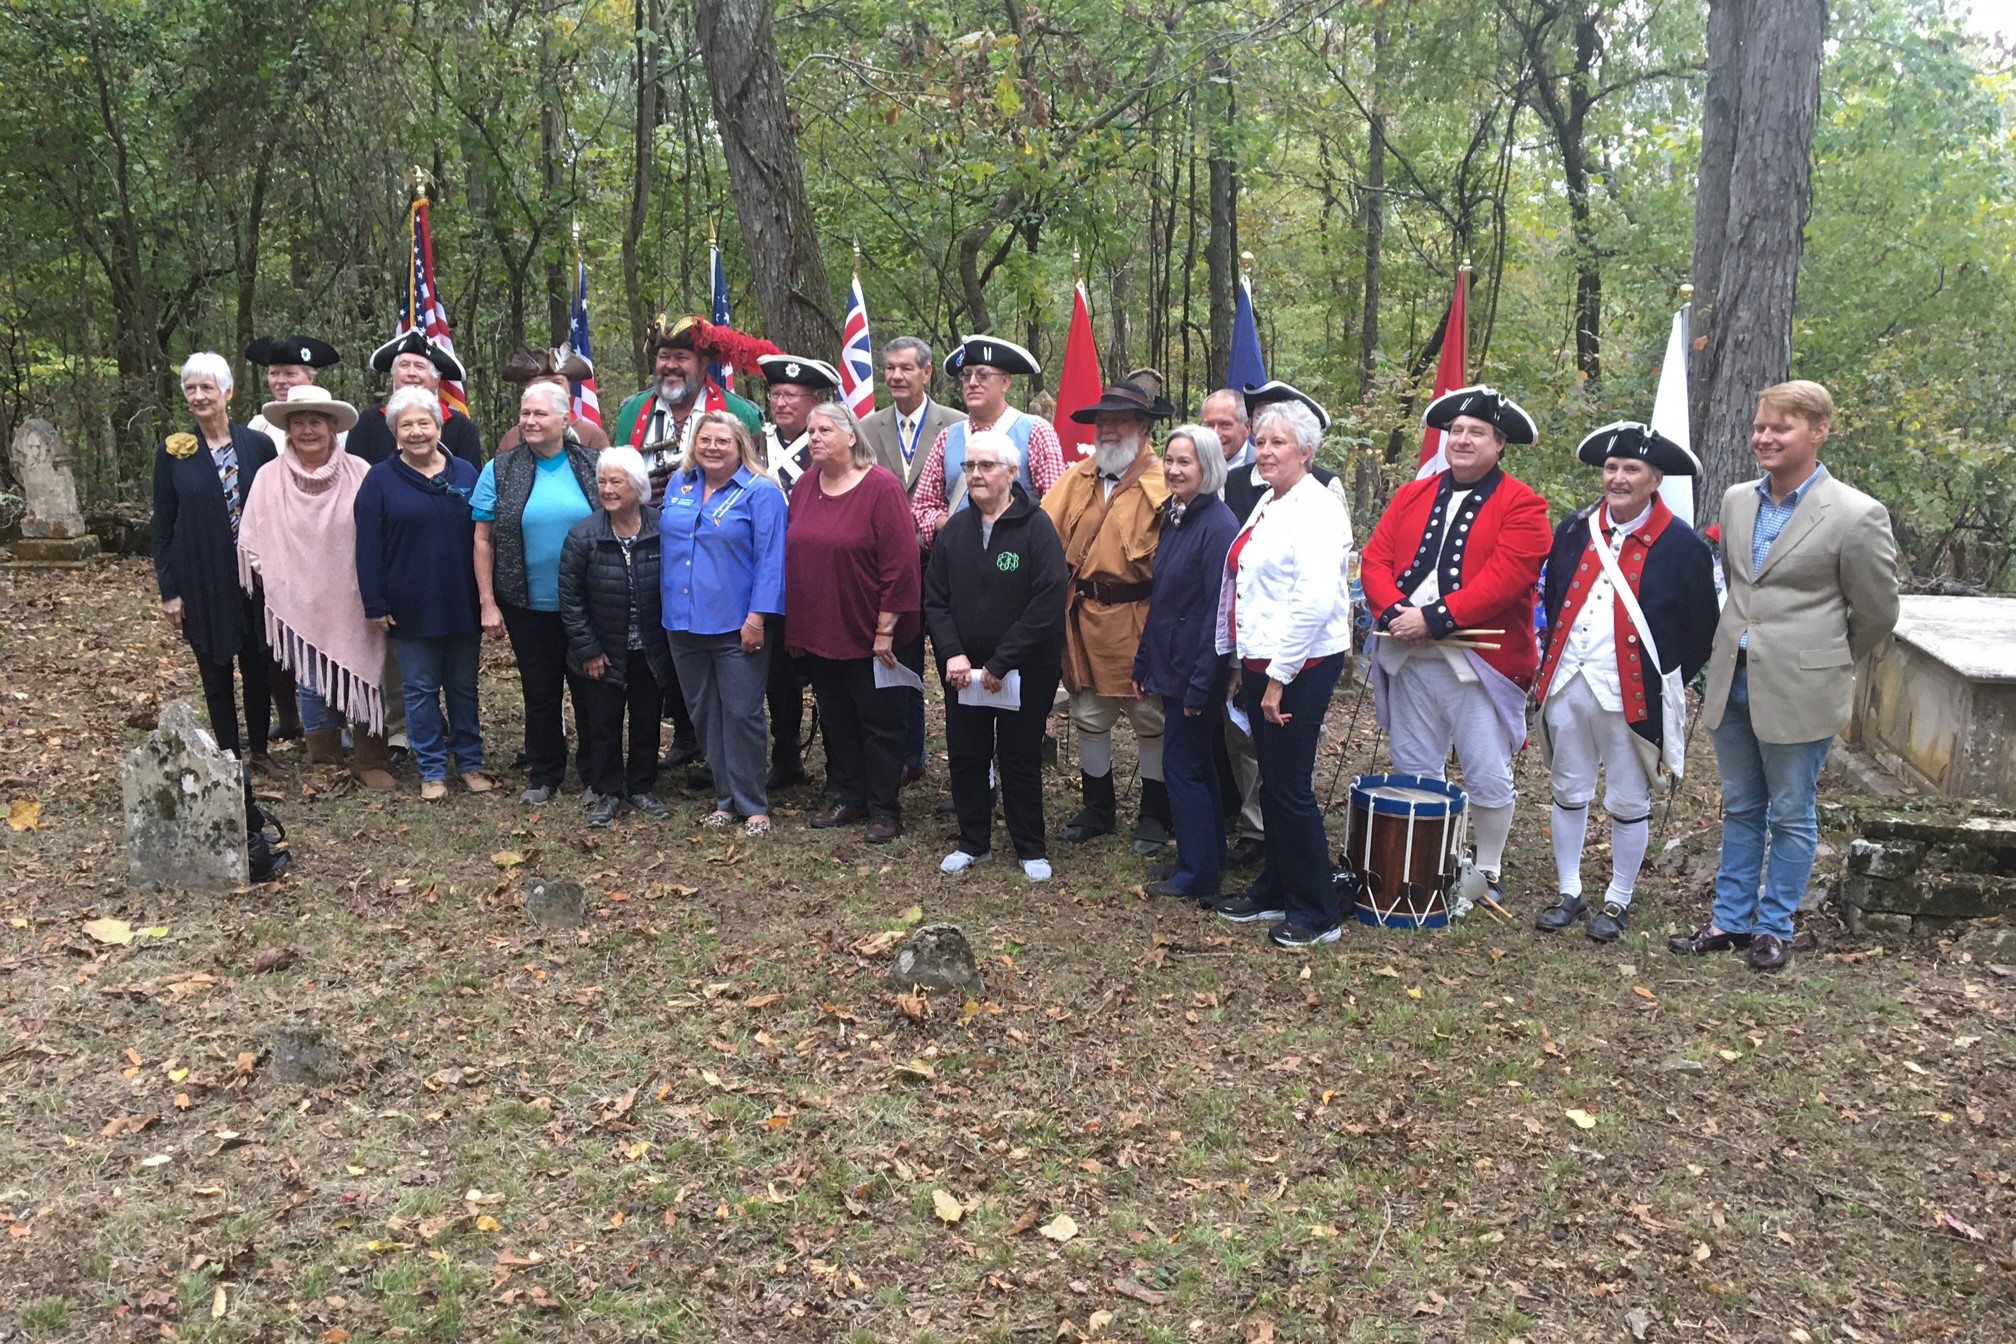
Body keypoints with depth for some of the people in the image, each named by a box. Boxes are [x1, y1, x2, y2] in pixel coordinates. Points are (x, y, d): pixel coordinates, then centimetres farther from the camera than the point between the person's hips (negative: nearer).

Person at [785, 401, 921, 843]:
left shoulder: (881, 487, -13)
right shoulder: (805, 485, 6)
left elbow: (900, 562, -16)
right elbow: (791, 553, 12)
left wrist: (885, 628, -17)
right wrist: (795, 622, 9)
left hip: (867, 635, -6)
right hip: (819, 631, 6)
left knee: (879, 723, 5)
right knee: (836, 719, 16)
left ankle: (885, 810, 16)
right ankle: (849, 799, 29)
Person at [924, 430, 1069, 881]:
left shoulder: (1036, 527, -12)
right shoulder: (955, 529, 4)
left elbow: (1049, 602, -18)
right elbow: (935, 598, 6)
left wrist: (1000, 663, -19)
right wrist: (952, 654, -10)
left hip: (1024, 671, -4)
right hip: (963, 670, 5)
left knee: (1020, 760, 6)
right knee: (965, 756, 11)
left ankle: (1031, 849, 22)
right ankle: (973, 843, 28)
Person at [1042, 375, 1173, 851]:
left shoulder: (1163, 485, -9)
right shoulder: (1077, 477, 9)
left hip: (1138, 618, -5)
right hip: (1085, 616, 5)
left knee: (1150, 718, 7)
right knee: (1089, 717, 14)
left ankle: (1154, 816, 22)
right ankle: (1097, 809, 30)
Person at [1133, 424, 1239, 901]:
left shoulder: (1218, 525, -17)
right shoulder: (1173, 517, 10)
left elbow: (1218, 611, -20)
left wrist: (1200, 684, -21)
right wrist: (1143, 664, 15)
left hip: (1196, 671, -9)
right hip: (1170, 665, 9)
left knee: (1182, 768, -2)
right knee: (1196, 768, 17)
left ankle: (1198, 877, 10)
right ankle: (1210, 862, 29)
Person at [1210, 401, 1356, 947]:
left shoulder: (1315, 507, -14)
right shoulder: (1266, 505, 15)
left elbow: (1316, 599, -22)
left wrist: (1279, 677, -21)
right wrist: (1242, 666, 19)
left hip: (1300, 666, -9)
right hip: (1261, 663, 9)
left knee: (1290, 788, -3)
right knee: (1271, 784, 16)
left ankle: (1317, 912, 9)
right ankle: (1274, 890, 28)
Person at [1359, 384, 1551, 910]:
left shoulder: (1521, 506, -4)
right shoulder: (1411, 496, 13)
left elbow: (1505, 578, -16)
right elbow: (1375, 558, 4)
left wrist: (1435, 617, -21)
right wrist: (1394, 611, -15)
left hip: (1479, 661, -4)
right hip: (1410, 658, 5)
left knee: (1488, 778, 4)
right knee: (1413, 773, 12)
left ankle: (1488, 874, 21)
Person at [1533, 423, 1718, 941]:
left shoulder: (1680, 545, -8)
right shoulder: (1575, 529, 5)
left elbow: (1700, 631, -4)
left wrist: (1666, 686, -5)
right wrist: (1553, 661, 12)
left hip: (1631, 696, -4)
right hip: (1566, 685, 4)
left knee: (1628, 804, 9)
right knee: (1568, 793, 14)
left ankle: (1618, 900, 25)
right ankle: (1569, 893, 28)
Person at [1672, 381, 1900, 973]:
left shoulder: (1856, 515, -12)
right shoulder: (1736, 500, 5)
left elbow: (1877, 613, -2)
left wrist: (1822, 662, 10)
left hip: (1799, 691, -5)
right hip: (1732, 681, 5)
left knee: (1790, 815, 9)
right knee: (1740, 809, 16)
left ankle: (1774, 928, 22)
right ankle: (1730, 919, 26)